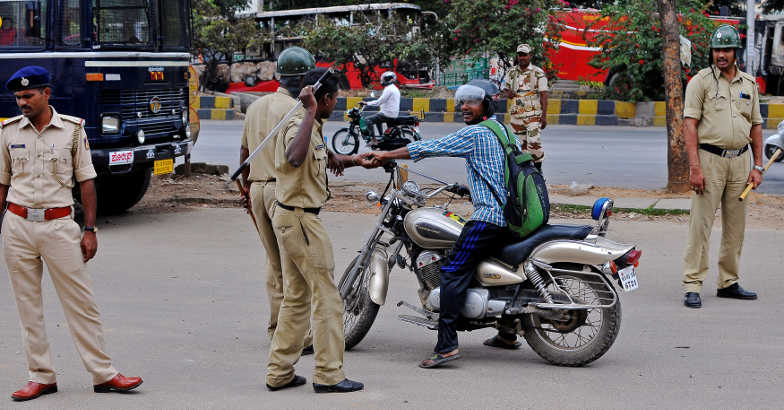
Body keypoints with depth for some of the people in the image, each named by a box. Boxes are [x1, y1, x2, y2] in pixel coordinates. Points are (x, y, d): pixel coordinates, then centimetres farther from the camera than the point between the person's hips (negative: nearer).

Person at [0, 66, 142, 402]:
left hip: (59, 225, -2)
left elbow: (86, 181, 4)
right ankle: (41, 376, 13)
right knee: (28, 306, 5)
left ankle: (103, 374, 4)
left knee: (81, 302, -1)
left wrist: (90, 230, 0)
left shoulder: (73, 129, 0)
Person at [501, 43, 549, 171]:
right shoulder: (511, 73, 11)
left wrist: (544, 116, -12)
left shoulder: (538, 73, -1)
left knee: (534, 142, -15)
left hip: (534, 114, -4)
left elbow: (543, 95, -4)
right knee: (520, 144, 6)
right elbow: (503, 89, 21)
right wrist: (507, 93, -5)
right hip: (516, 114, 4)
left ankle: (538, 169, -3)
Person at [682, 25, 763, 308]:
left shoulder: (749, 84, 12)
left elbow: (756, 126, 17)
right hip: (709, 158, -5)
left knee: (736, 226, 9)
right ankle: (692, 285, -6)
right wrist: (695, 167, -17)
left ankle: (728, 282, 18)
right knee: (701, 224, -8)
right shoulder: (701, 81, -2)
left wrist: (757, 166, 9)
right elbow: (690, 124, -8)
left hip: (740, 160, 5)